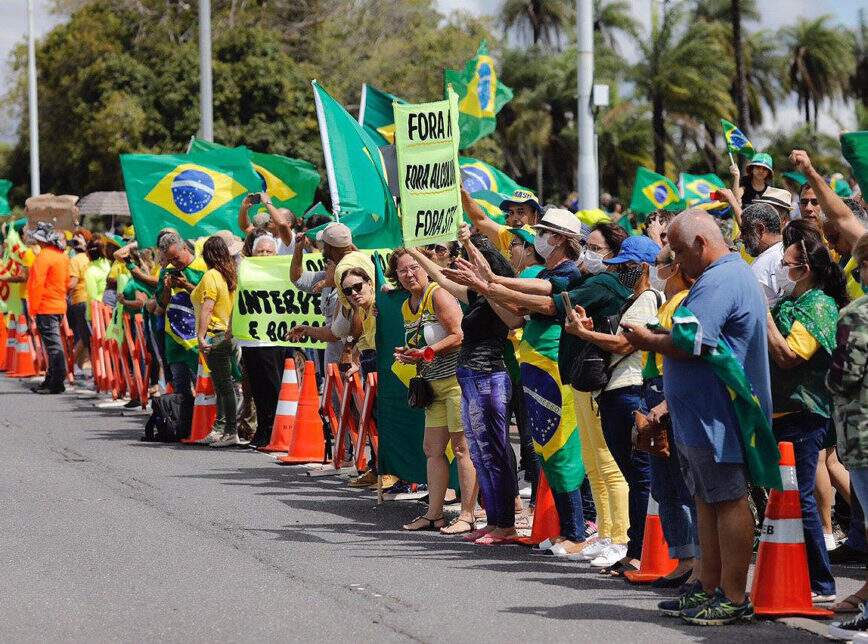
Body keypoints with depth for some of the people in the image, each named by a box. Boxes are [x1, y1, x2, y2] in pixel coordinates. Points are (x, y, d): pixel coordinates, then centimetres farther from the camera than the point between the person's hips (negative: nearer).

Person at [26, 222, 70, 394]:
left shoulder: (44, 256, -15)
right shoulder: (63, 256, 12)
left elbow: (37, 284, -19)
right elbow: (66, 282, 18)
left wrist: (33, 308, -15)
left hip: (45, 308, -9)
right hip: (59, 306, 9)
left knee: (53, 344, -7)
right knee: (54, 343, 14)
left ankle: (57, 383, -7)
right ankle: (51, 379, 21)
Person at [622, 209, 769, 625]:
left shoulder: (719, 282, -18)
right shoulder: (729, 275, 19)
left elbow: (688, 345, -25)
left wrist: (649, 341, -8)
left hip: (717, 418, -11)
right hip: (701, 418, 11)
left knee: (727, 501, -6)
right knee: (709, 500, 15)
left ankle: (733, 599, -3)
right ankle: (710, 589, 22)